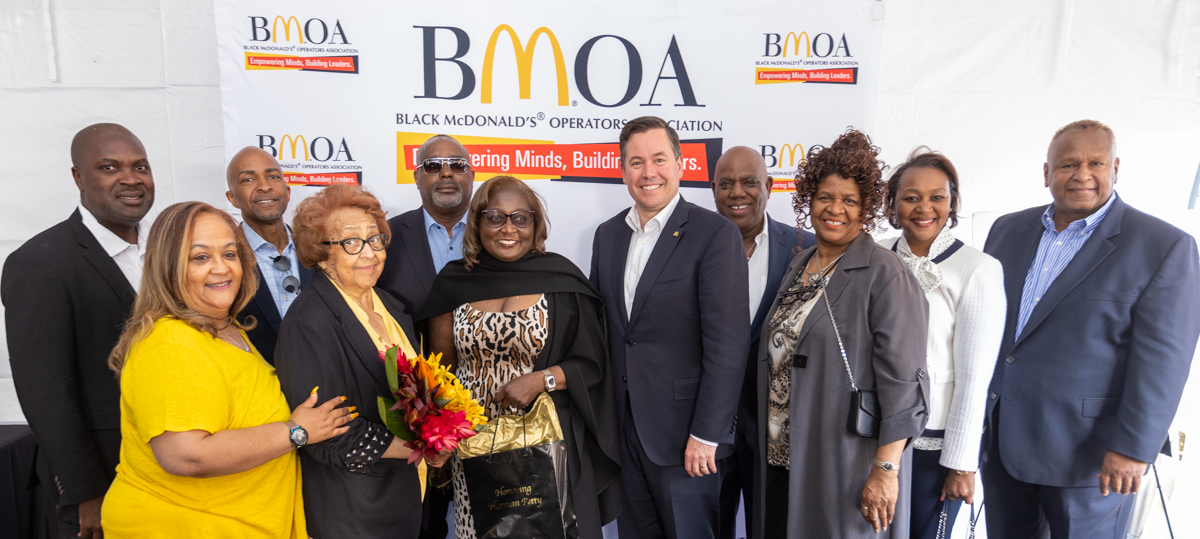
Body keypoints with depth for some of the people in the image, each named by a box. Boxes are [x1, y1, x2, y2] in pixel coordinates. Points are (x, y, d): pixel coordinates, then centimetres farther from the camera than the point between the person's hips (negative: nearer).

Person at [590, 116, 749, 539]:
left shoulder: (715, 235, -11)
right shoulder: (607, 234, 8)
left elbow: (727, 344, -15)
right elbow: (601, 327, 12)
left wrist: (706, 434, -16)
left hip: (682, 431, -5)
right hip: (623, 426, 6)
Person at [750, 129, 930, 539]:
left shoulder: (885, 275, -11)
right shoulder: (799, 266, 9)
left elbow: (903, 382, -15)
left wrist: (886, 470, -18)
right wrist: (769, 449, 15)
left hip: (846, 468, -6)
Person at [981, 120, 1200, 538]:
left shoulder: (1165, 248, -8)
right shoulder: (1008, 230, 7)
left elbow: (1162, 361, -12)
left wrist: (1133, 448, -15)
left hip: (1088, 456, -4)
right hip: (1000, 438, 5)